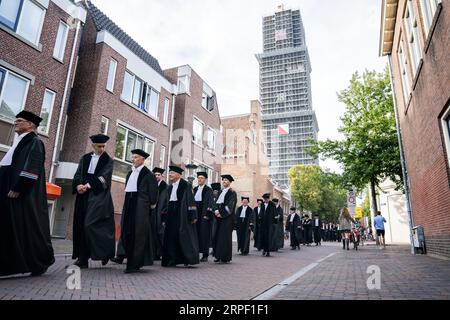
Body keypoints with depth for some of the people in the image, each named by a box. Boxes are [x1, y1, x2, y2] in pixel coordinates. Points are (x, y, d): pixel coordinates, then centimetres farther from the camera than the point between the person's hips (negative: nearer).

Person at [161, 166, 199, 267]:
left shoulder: (185, 185, -5)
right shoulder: (170, 187, 16)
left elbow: (190, 200, -10)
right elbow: (167, 202, 18)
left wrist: (192, 215, -16)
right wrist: (165, 217, 14)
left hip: (182, 213, -7)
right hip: (171, 213, 7)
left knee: (184, 235, -5)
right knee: (171, 236, 5)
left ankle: (189, 259, 4)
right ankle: (172, 260, 13)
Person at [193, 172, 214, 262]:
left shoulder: (208, 190, -3)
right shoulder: (195, 189, 14)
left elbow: (209, 202, -9)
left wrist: (207, 214, -17)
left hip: (204, 214, -5)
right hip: (195, 213, 5)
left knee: (204, 234, -2)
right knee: (195, 233, 5)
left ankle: (205, 255, 4)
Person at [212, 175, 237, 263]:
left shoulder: (232, 192, -2)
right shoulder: (221, 192, 17)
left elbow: (230, 205, -12)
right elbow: (217, 202, 11)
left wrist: (221, 213, -16)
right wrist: (216, 210, -8)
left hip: (227, 217, -6)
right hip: (219, 216, 6)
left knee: (225, 236, -6)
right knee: (217, 235, 5)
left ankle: (225, 257, 0)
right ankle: (218, 256, 15)